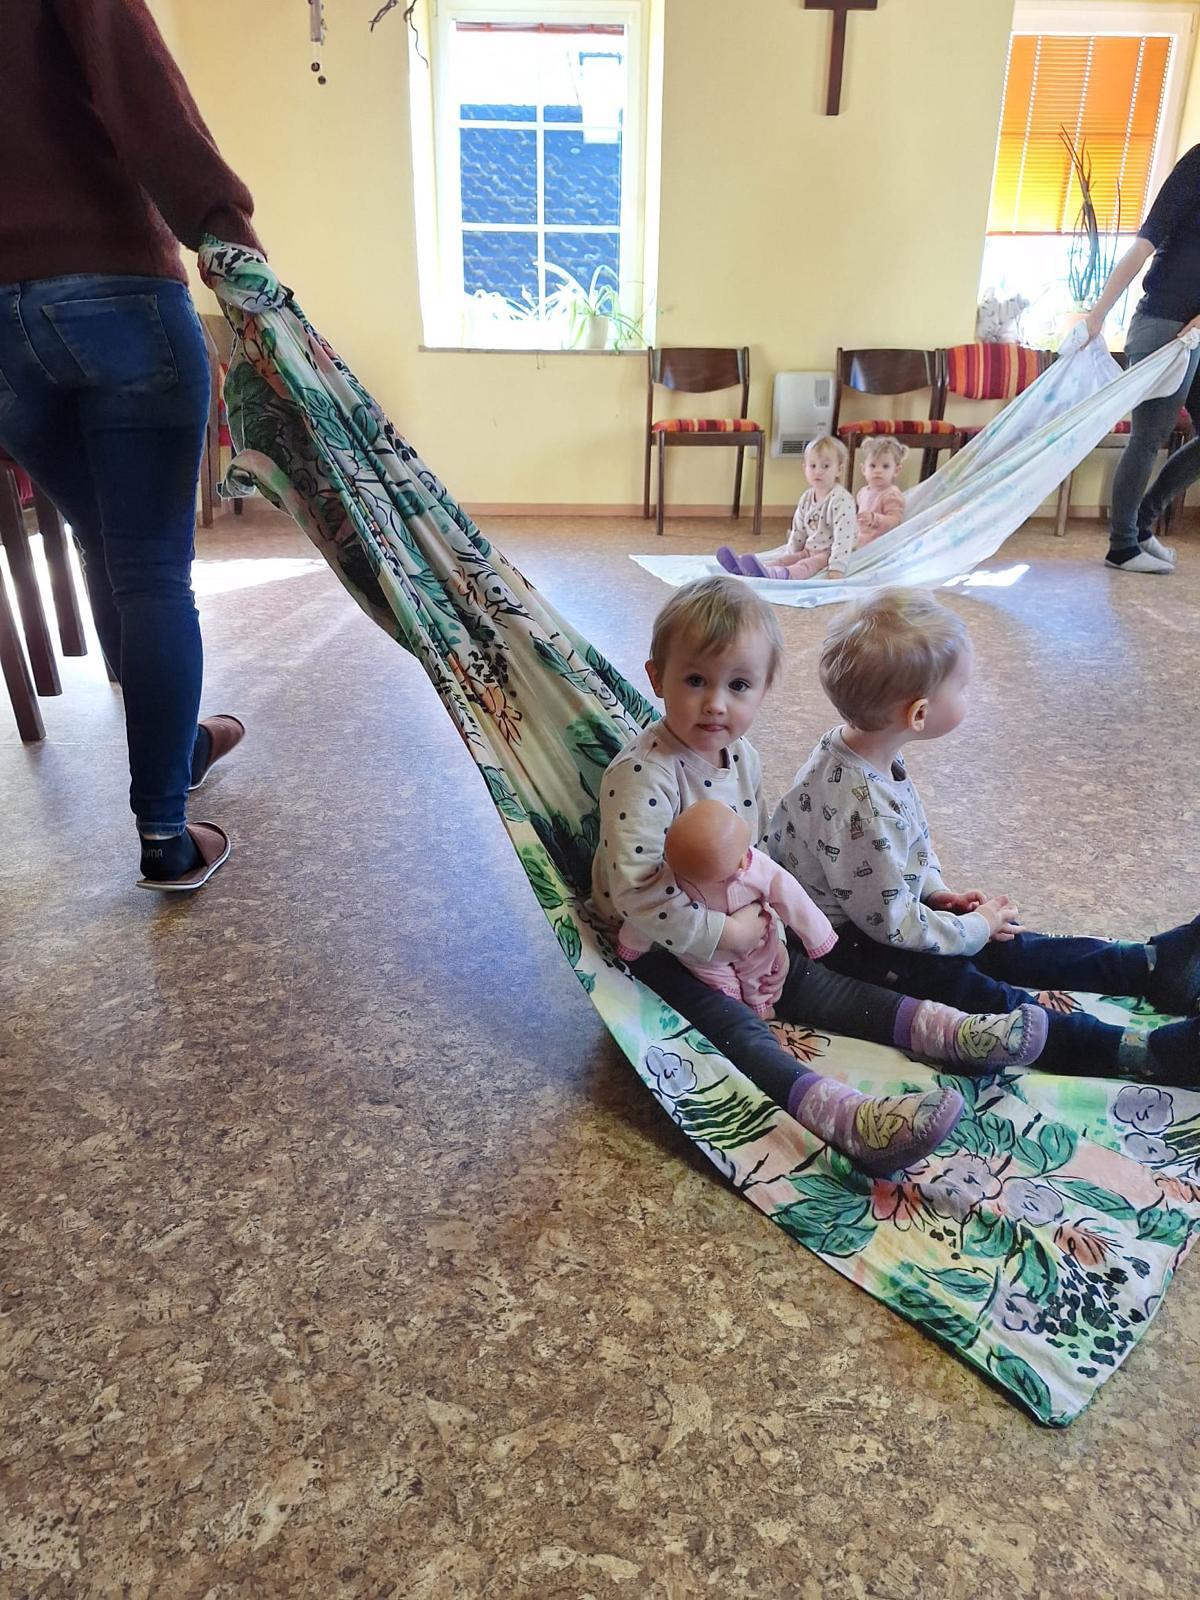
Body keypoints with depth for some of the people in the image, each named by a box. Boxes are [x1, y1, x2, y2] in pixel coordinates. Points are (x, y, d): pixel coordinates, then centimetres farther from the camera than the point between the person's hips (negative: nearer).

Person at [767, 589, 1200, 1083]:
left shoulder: (866, 748, -6)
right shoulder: (861, 806, -36)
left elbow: (911, 842, 15)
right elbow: (890, 923, -25)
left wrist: (938, 893, 6)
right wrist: (975, 927, -12)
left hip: (874, 913, 10)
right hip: (845, 945, -10)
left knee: (1004, 943, 9)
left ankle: (1151, 965, 13)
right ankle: (1137, 1053, -22)